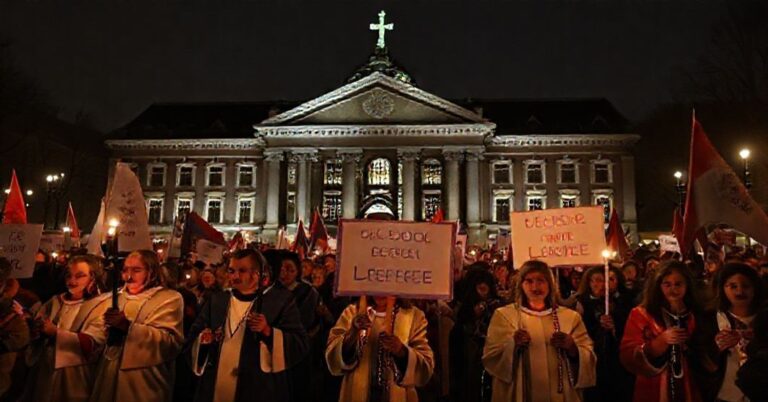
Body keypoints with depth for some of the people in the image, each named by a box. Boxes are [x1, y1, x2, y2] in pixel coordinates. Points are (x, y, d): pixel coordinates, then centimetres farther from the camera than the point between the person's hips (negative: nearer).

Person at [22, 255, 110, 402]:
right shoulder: (55, 301, 11)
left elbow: (93, 343, -19)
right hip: (43, 371, 5)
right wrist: (36, 330, -9)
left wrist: (56, 332, -22)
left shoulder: (102, 304, -8)